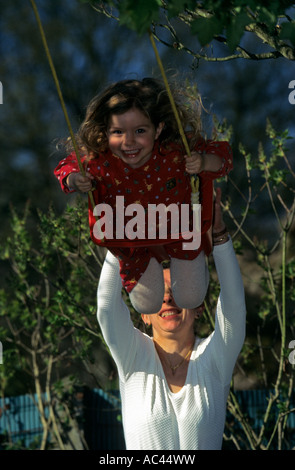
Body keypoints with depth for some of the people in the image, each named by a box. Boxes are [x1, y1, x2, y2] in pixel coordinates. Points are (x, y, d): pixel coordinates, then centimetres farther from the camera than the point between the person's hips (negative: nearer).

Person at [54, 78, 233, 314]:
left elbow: (221, 153, -23)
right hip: (134, 242, 1)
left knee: (190, 299, 15)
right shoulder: (99, 160, -35)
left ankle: (196, 260, 48)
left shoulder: (177, 150, -37)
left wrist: (204, 163, -46)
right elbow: (67, 167, -14)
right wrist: (74, 180, -38)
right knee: (148, 306, 18)